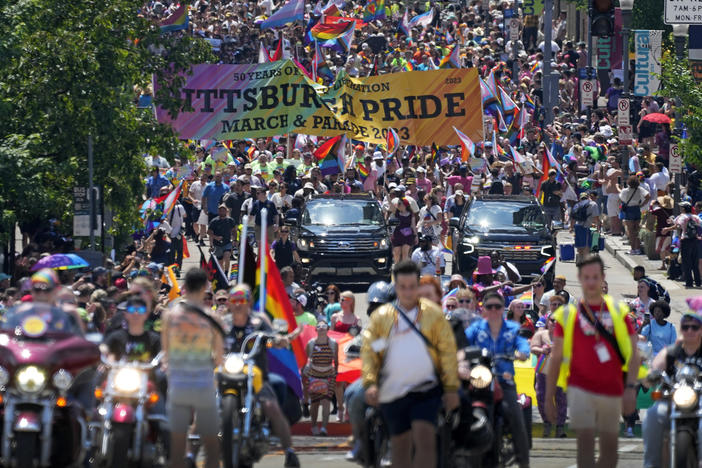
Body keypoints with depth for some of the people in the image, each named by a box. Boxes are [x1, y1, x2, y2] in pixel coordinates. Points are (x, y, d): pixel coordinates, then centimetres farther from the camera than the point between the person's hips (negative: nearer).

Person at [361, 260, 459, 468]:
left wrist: (452, 389, -2)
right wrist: (370, 383, -12)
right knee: (400, 446, 9)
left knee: (425, 440, -15)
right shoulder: (381, 316, 6)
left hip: (426, 389, -2)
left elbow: (448, 351, 4)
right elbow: (368, 352, 3)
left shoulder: (433, 314, 4)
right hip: (393, 393, 2)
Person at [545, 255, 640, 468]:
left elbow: (633, 354, 5)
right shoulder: (567, 314, 5)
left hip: (612, 392, 2)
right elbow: (555, 357, 8)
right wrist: (549, 397, 5)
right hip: (580, 389, -2)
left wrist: (630, 387, -9)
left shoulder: (619, 312, 8)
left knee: (610, 448, 7)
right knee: (585, 442, -15)